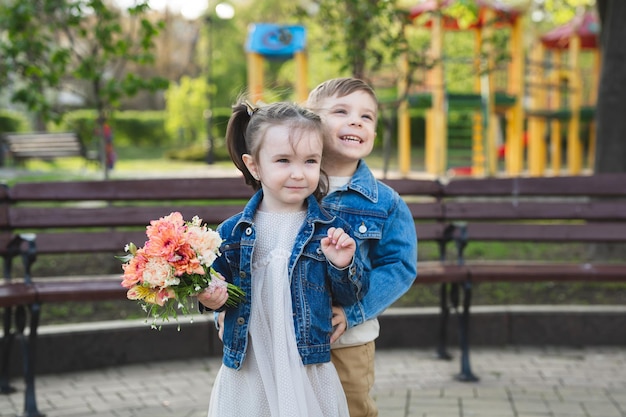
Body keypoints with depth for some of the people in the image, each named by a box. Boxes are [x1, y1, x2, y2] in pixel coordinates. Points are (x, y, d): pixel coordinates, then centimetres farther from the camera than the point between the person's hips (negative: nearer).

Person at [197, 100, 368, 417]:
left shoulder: (331, 231, -2)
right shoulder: (233, 232, 1)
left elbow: (352, 296, 3)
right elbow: (216, 282, 11)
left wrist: (342, 266, -15)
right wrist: (210, 298, -10)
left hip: (308, 372, -1)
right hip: (245, 374, 1)